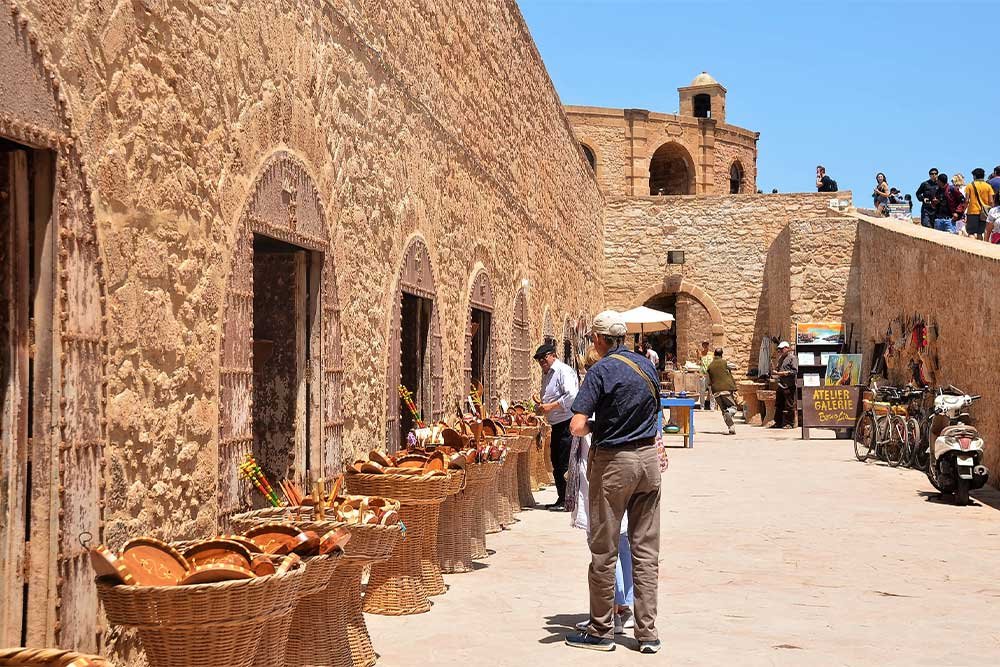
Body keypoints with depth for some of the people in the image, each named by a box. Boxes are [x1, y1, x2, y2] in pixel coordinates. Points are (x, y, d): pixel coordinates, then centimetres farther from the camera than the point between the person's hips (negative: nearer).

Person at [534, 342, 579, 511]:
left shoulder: (563, 371, -12)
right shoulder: (546, 374, 17)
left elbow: (572, 396, -24)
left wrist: (550, 406, -20)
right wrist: (541, 406, 9)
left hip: (567, 422, -10)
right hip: (556, 424, 10)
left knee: (564, 463, -8)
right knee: (556, 462, 13)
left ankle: (567, 500, -2)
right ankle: (561, 498, 21)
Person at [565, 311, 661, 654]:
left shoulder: (601, 371, -12)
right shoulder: (647, 366, 7)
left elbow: (577, 427, -18)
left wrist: (596, 426, 1)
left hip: (613, 462, -6)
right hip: (648, 458, 6)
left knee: (604, 550, 5)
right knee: (646, 549, 9)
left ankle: (601, 631, 14)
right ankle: (647, 632, 11)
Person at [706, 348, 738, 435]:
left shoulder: (710, 366, 12)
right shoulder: (725, 363, 1)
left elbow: (709, 382, 15)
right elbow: (730, 377, -1)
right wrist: (734, 390, 1)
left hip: (716, 391, 3)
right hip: (727, 389, -3)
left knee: (724, 410, 10)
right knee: (733, 407, 6)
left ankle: (731, 428, 1)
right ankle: (729, 412, -29)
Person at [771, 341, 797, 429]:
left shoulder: (792, 358, -6)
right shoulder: (781, 358, 20)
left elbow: (795, 371, -14)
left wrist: (784, 373, -18)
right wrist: (776, 372, 7)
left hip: (789, 386, -9)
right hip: (780, 385, 9)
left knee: (789, 405, -4)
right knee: (778, 405, 11)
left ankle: (789, 423, 1)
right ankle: (778, 422, 19)